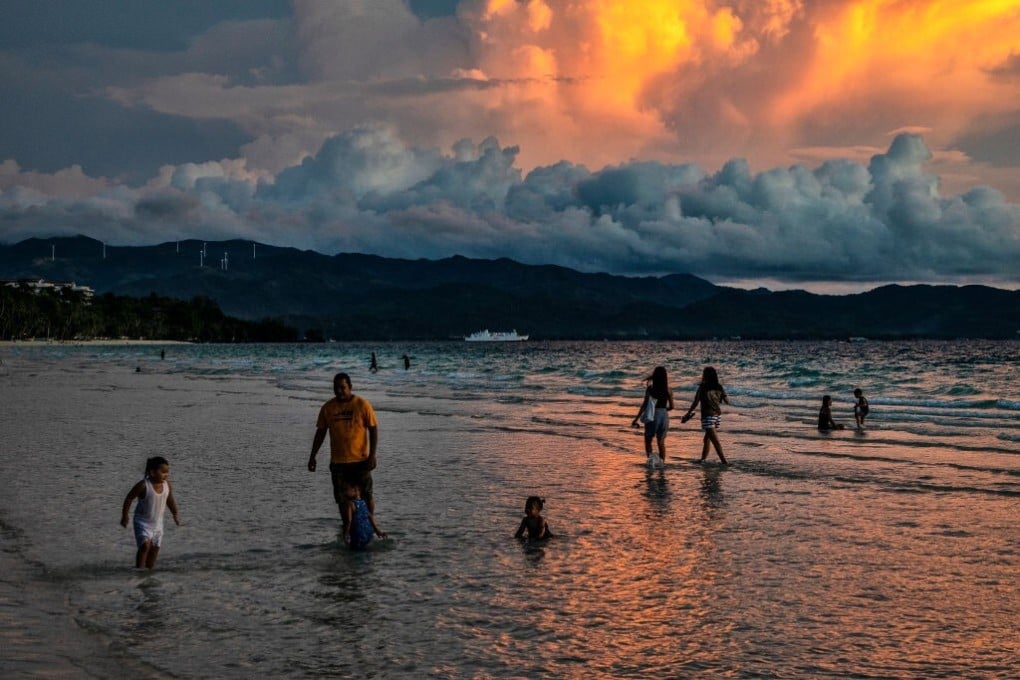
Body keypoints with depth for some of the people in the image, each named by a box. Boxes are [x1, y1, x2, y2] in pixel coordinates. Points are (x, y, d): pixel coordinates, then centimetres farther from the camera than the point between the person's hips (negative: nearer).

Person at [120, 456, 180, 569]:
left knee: (155, 549, 9)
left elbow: (170, 500, 10)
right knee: (145, 545, -22)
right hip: (142, 522, -5)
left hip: (157, 523, 5)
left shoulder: (167, 485, -10)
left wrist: (175, 514, 6)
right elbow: (129, 498, -11)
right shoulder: (143, 485, -24)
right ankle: (138, 570, -11)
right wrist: (124, 516, -6)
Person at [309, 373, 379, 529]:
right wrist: (312, 456, 7)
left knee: (366, 495, 6)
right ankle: (347, 527, 21)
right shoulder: (327, 408, 3)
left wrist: (372, 455, -12)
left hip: (360, 460, -3)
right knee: (341, 497, 7)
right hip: (338, 462, 3)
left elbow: (374, 430, -5)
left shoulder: (362, 405, -7)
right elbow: (320, 433, 10)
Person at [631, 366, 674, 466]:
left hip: (652, 415, -2)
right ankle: (662, 461, 11)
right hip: (664, 415, 3)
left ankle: (650, 457, -11)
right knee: (661, 441, 15)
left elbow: (644, 405, -11)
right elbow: (671, 407, 3)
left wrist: (636, 419, -7)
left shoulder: (650, 388, -9)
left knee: (648, 440, 11)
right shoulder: (668, 390, -2)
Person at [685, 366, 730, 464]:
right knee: (707, 438, 19)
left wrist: (688, 413, 0)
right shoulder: (719, 387, 2)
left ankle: (724, 460, -11)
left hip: (708, 416, -6)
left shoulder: (702, 387, -11)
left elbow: (695, 402, -12)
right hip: (718, 415, 6)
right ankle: (703, 459, 24)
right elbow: (727, 401, 2)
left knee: (714, 440, -6)